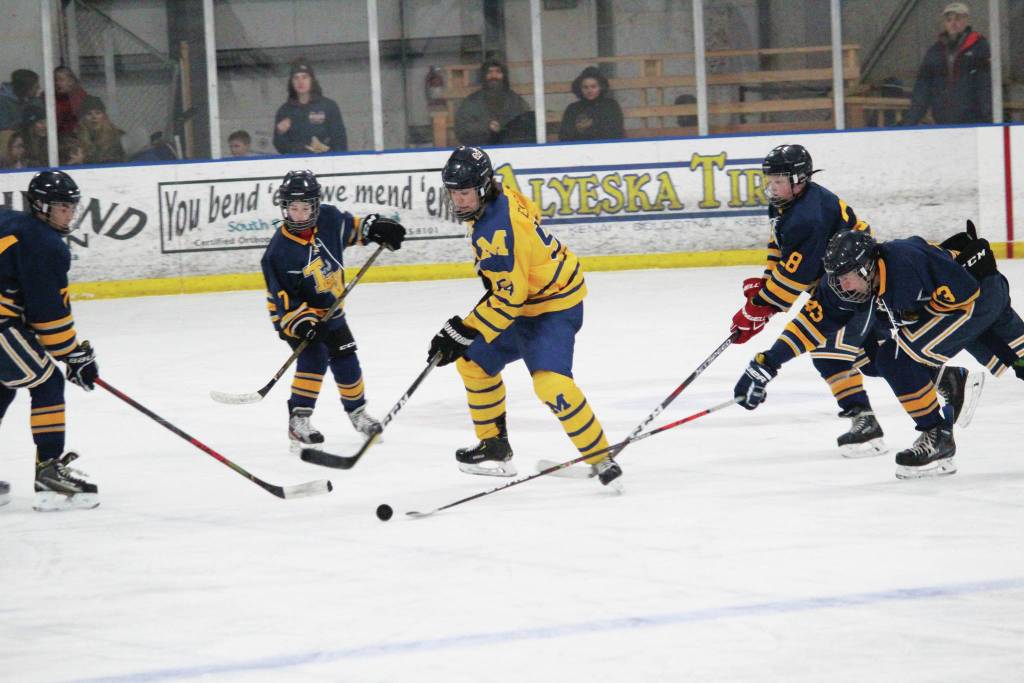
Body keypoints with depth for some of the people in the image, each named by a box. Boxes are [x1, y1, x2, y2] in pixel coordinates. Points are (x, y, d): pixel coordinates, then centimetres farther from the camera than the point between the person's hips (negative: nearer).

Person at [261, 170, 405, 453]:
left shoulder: (329, 218, -15)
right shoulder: (280, 251, -29)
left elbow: (350, 227, 9)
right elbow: (281, 295, -26)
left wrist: (375, 228, -4)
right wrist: (299, 319, -37)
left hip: (329, 308, 6)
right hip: (294, 312, -6)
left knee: (345, 359, 11)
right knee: (313, 358, -23)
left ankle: (357, 411, 33)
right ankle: (298, 421, -19)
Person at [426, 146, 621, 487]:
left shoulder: (496, 232, -32)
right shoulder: (499, 195, -4)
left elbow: (509, 296, -32)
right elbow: (529, 211, 18)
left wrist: (464, 333, -30)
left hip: (553, 305, -11)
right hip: (524, 296, 11)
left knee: (550, 382, -27)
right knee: (474, 362, 15)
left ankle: (602, 459, -18)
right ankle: (495, 447, 26)